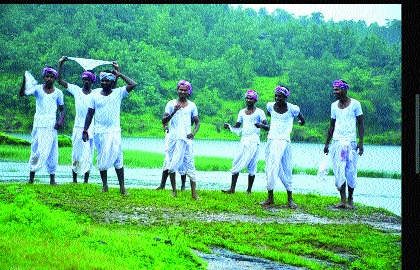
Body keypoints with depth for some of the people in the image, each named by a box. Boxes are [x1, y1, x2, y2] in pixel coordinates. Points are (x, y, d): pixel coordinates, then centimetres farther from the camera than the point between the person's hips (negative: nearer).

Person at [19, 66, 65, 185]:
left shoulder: (58, 93, 7)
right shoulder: (38, 88, 3)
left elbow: (61, 109, 12)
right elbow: (22, 94, -9)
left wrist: (61, 120, -6)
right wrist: (24, 82, -25)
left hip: (51, 124, 0)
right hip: (38, 123, 0)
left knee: (51, 150, -2)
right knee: (35, 149, 0)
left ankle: (52, 178, 2)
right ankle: (31, 175, 7)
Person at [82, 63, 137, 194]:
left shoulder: (118, 93, 3)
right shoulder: (95, 95, 6)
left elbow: (133, 84, -9)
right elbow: (90, 114, 10)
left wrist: (120, 75, -2)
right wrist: (85, 130, 5)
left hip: (114, 131, -2)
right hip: (99, 132, 2)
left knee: (117, 158, -6)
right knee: (101, 159, 5)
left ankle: (122, 187, -3)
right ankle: (104, 186, 16)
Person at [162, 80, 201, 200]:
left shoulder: (192, 105, 10)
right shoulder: (171, 104, 6)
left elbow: (197, 122, 12)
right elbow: (164, 121, 0)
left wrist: (194, 132, -8)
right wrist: (173, 112, -16)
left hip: (186, 138, 0)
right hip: (174, 138, 0)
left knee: (190, 165, -4)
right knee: (171, 165, -1)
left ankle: (194, 193, -6)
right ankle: (174, 190, 10)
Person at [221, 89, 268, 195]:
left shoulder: (259, 112, 1)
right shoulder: (242, 112, 17)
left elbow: (266, 126, -6)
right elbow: (237, 127, 20)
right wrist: (228, 126, 0)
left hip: (253, 141, -5)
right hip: (244, 141, 5)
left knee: (251, 166, -6)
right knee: (236, 163, -4)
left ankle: (249, 190, 1)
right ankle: (232, 188, -3)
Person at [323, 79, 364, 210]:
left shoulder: (355, 104, 0)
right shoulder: (334, 105, 13)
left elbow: (361, 124, 0)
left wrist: (361, 142, -8)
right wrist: (327, 143, 17)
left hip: (350, 142, -4)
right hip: (337, 142, 4)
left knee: (350, 172, -2)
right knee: (339, 172, -3)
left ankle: (350, 200, 10)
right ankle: (342, 200, -2)